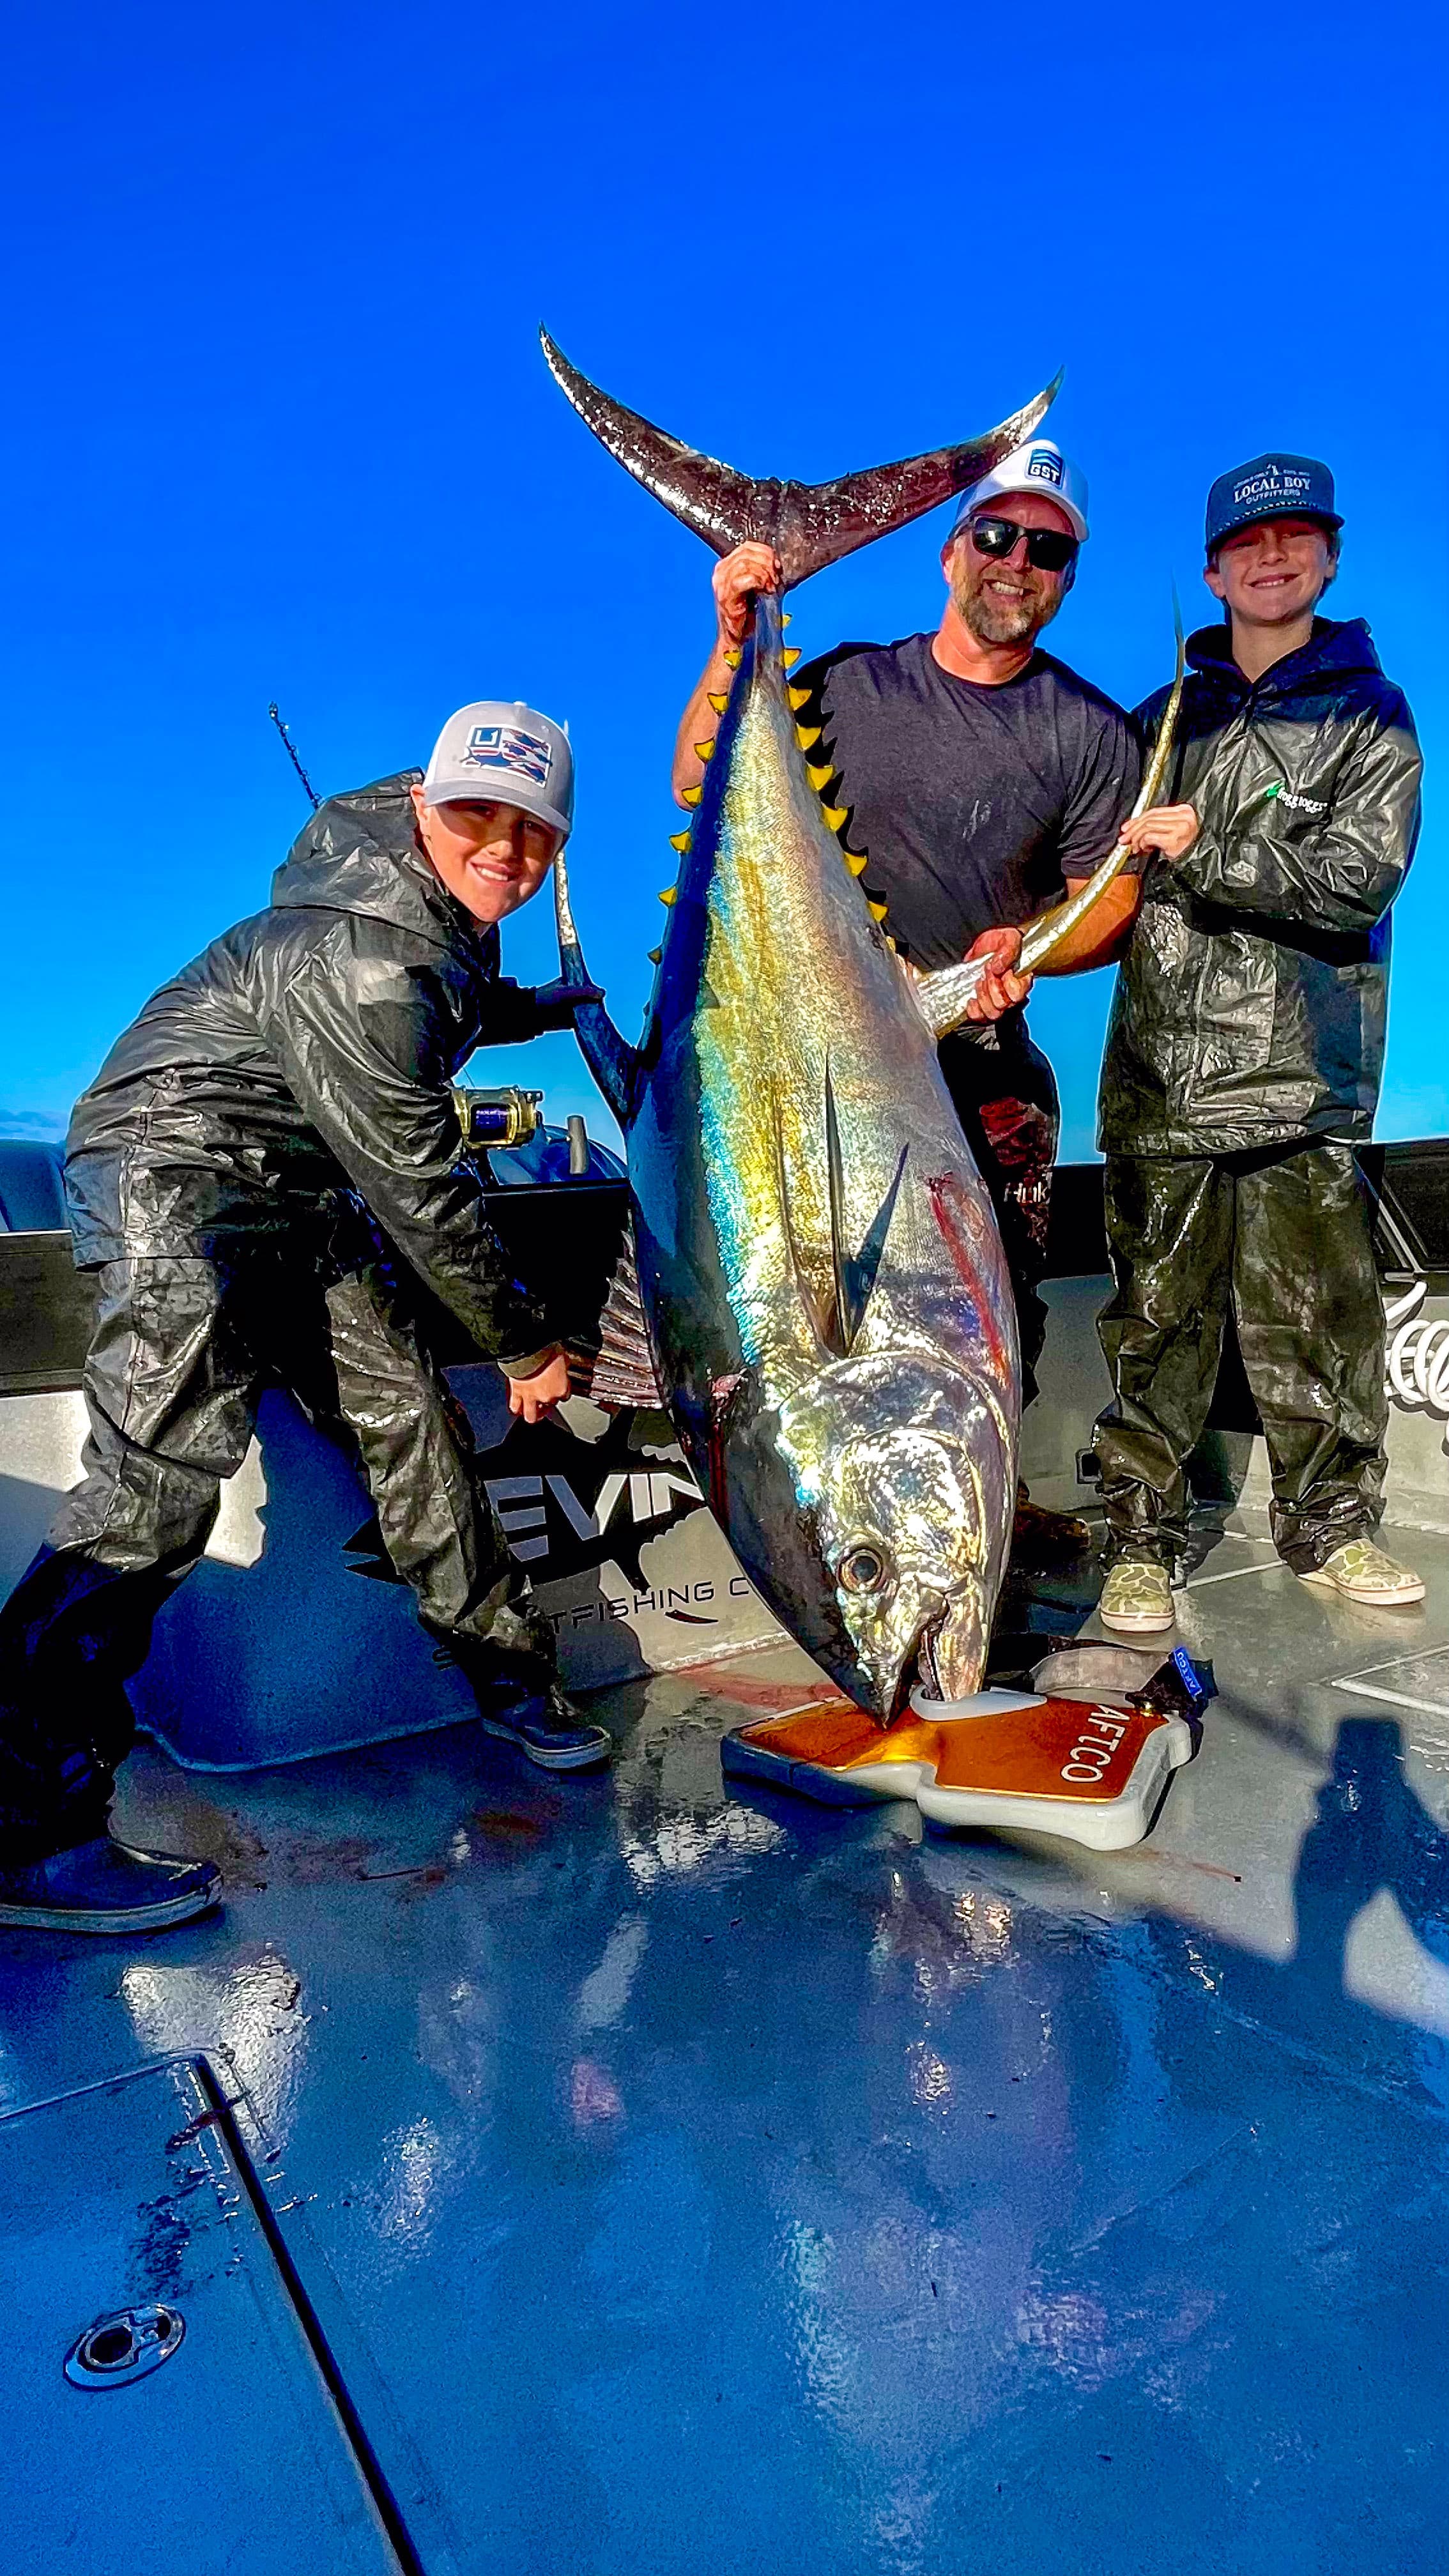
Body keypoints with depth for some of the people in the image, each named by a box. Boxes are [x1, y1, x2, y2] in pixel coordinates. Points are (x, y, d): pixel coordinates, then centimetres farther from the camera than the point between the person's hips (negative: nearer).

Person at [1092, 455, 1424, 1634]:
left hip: (1299, 1082, -1)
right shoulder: (1165, 716, 18)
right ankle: (1143, 1538, 12)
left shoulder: (1370, 716, 9)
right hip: (1160, 1073, 2)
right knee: (1156, 1315, 2)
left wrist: (1208, 852, -15)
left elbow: (1359, 879, -7)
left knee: (1316, 1319, 4)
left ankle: (1331, 1524, 21)